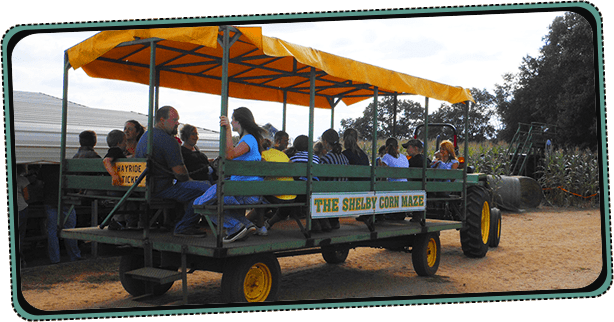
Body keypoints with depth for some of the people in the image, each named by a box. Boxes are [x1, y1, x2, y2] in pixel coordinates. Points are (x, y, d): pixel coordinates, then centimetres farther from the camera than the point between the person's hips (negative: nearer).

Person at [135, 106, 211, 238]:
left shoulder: (145, 136, 18)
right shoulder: (167, 140, -16)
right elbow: (179, 171, -18)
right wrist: (188, 180, 4)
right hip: (162, 188, -11)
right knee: (205, 189, -20)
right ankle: (183, 228, -11)